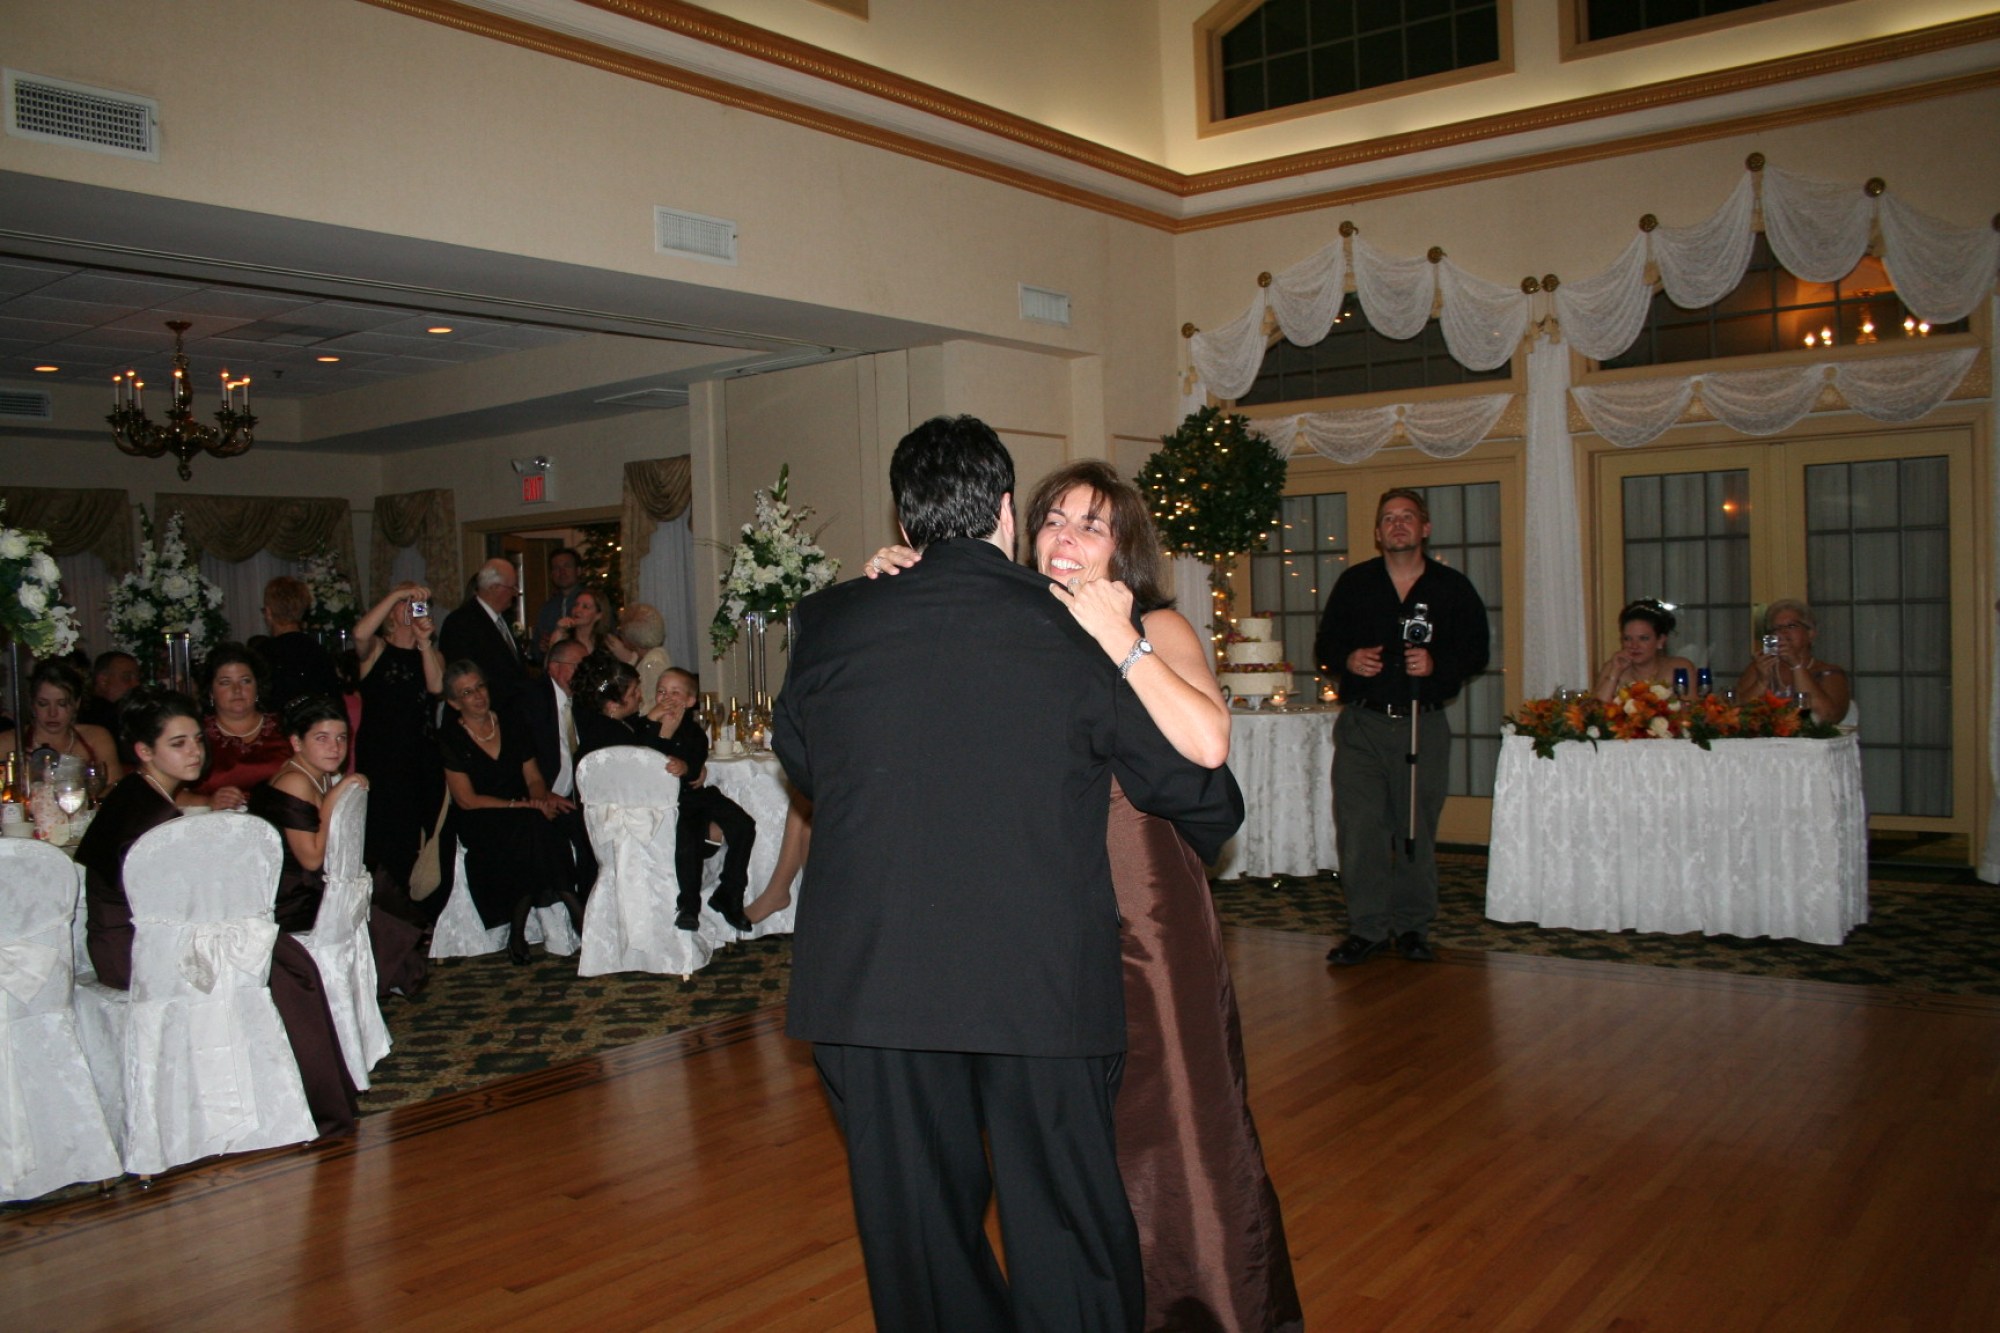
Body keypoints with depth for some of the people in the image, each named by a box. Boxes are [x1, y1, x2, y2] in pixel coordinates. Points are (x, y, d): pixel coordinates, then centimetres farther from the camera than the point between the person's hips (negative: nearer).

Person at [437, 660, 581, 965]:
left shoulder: (511, 727, 11)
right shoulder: (450, 738, -1)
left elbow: (534, 778, 12)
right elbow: (467, 799, -8)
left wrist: (544, 798, -13)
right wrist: (522, 806, -17)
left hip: (521, 818, 4)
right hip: (478, 825, -4)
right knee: (531, 827, -33)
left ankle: (518, 931, -26)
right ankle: (573, 908, -27)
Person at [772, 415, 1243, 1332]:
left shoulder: (832, 620, -1)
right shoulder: (1075, 636, -3)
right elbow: (1203, 796, 6)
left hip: (875, 982, 1)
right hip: (1046, 983, -1)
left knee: (919, 1233, 17)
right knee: (1067, 1238, 13)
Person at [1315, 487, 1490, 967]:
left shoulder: (1453, 587, 7)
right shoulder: (1354, 583, 9)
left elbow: (1476, 652, 7)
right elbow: (1325, 644, 12)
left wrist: (1436, 664, -13)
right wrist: (1348, 658, -10)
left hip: (1424, 725, 0)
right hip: (1361, 724, 0)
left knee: (1417, 829, 5)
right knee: (1359, 826, -6)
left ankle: (1413, 927, 17)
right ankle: (1367, 928, 1)